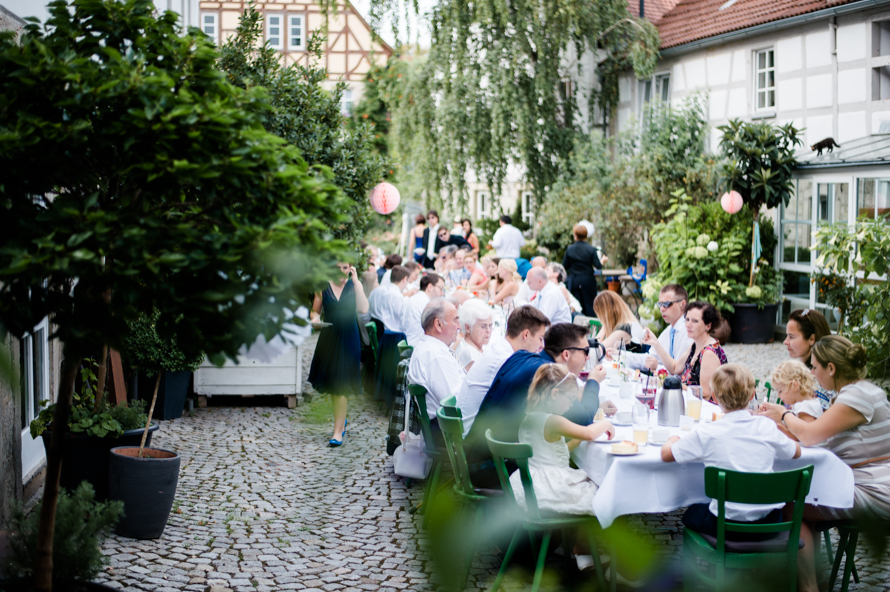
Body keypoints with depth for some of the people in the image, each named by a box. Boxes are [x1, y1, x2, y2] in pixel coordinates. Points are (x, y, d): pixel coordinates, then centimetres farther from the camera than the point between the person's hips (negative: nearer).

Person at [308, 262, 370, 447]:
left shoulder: (354, 286, -2)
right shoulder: (324, 286, 2)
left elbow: (363, 309, -17)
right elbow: (315, 311, 8)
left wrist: (356, 282, -17)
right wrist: (315, 318, -16)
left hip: (348, 339, -3)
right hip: (328, 337, 3)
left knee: (340, 386, -6)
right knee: (331, 384, 13)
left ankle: (338, 431, -1)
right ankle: (341, 421, 35)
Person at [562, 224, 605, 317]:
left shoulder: (570, 249, -4)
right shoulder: (591, 249, -8)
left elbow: (565, 267, 1)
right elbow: (598, 266, -8)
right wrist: (603, 260, 12)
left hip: (574, 281, 1)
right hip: (588, 280, -1)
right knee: (590, 305, 5)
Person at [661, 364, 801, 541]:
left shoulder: (705, 434, -12)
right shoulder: (767, 427, -4)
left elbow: (666, 454, -1)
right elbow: (796, 451, 15)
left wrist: (672, 440, 23)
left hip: (728, 527, -3)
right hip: (769, 525, 3)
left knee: (691, 513, 29)